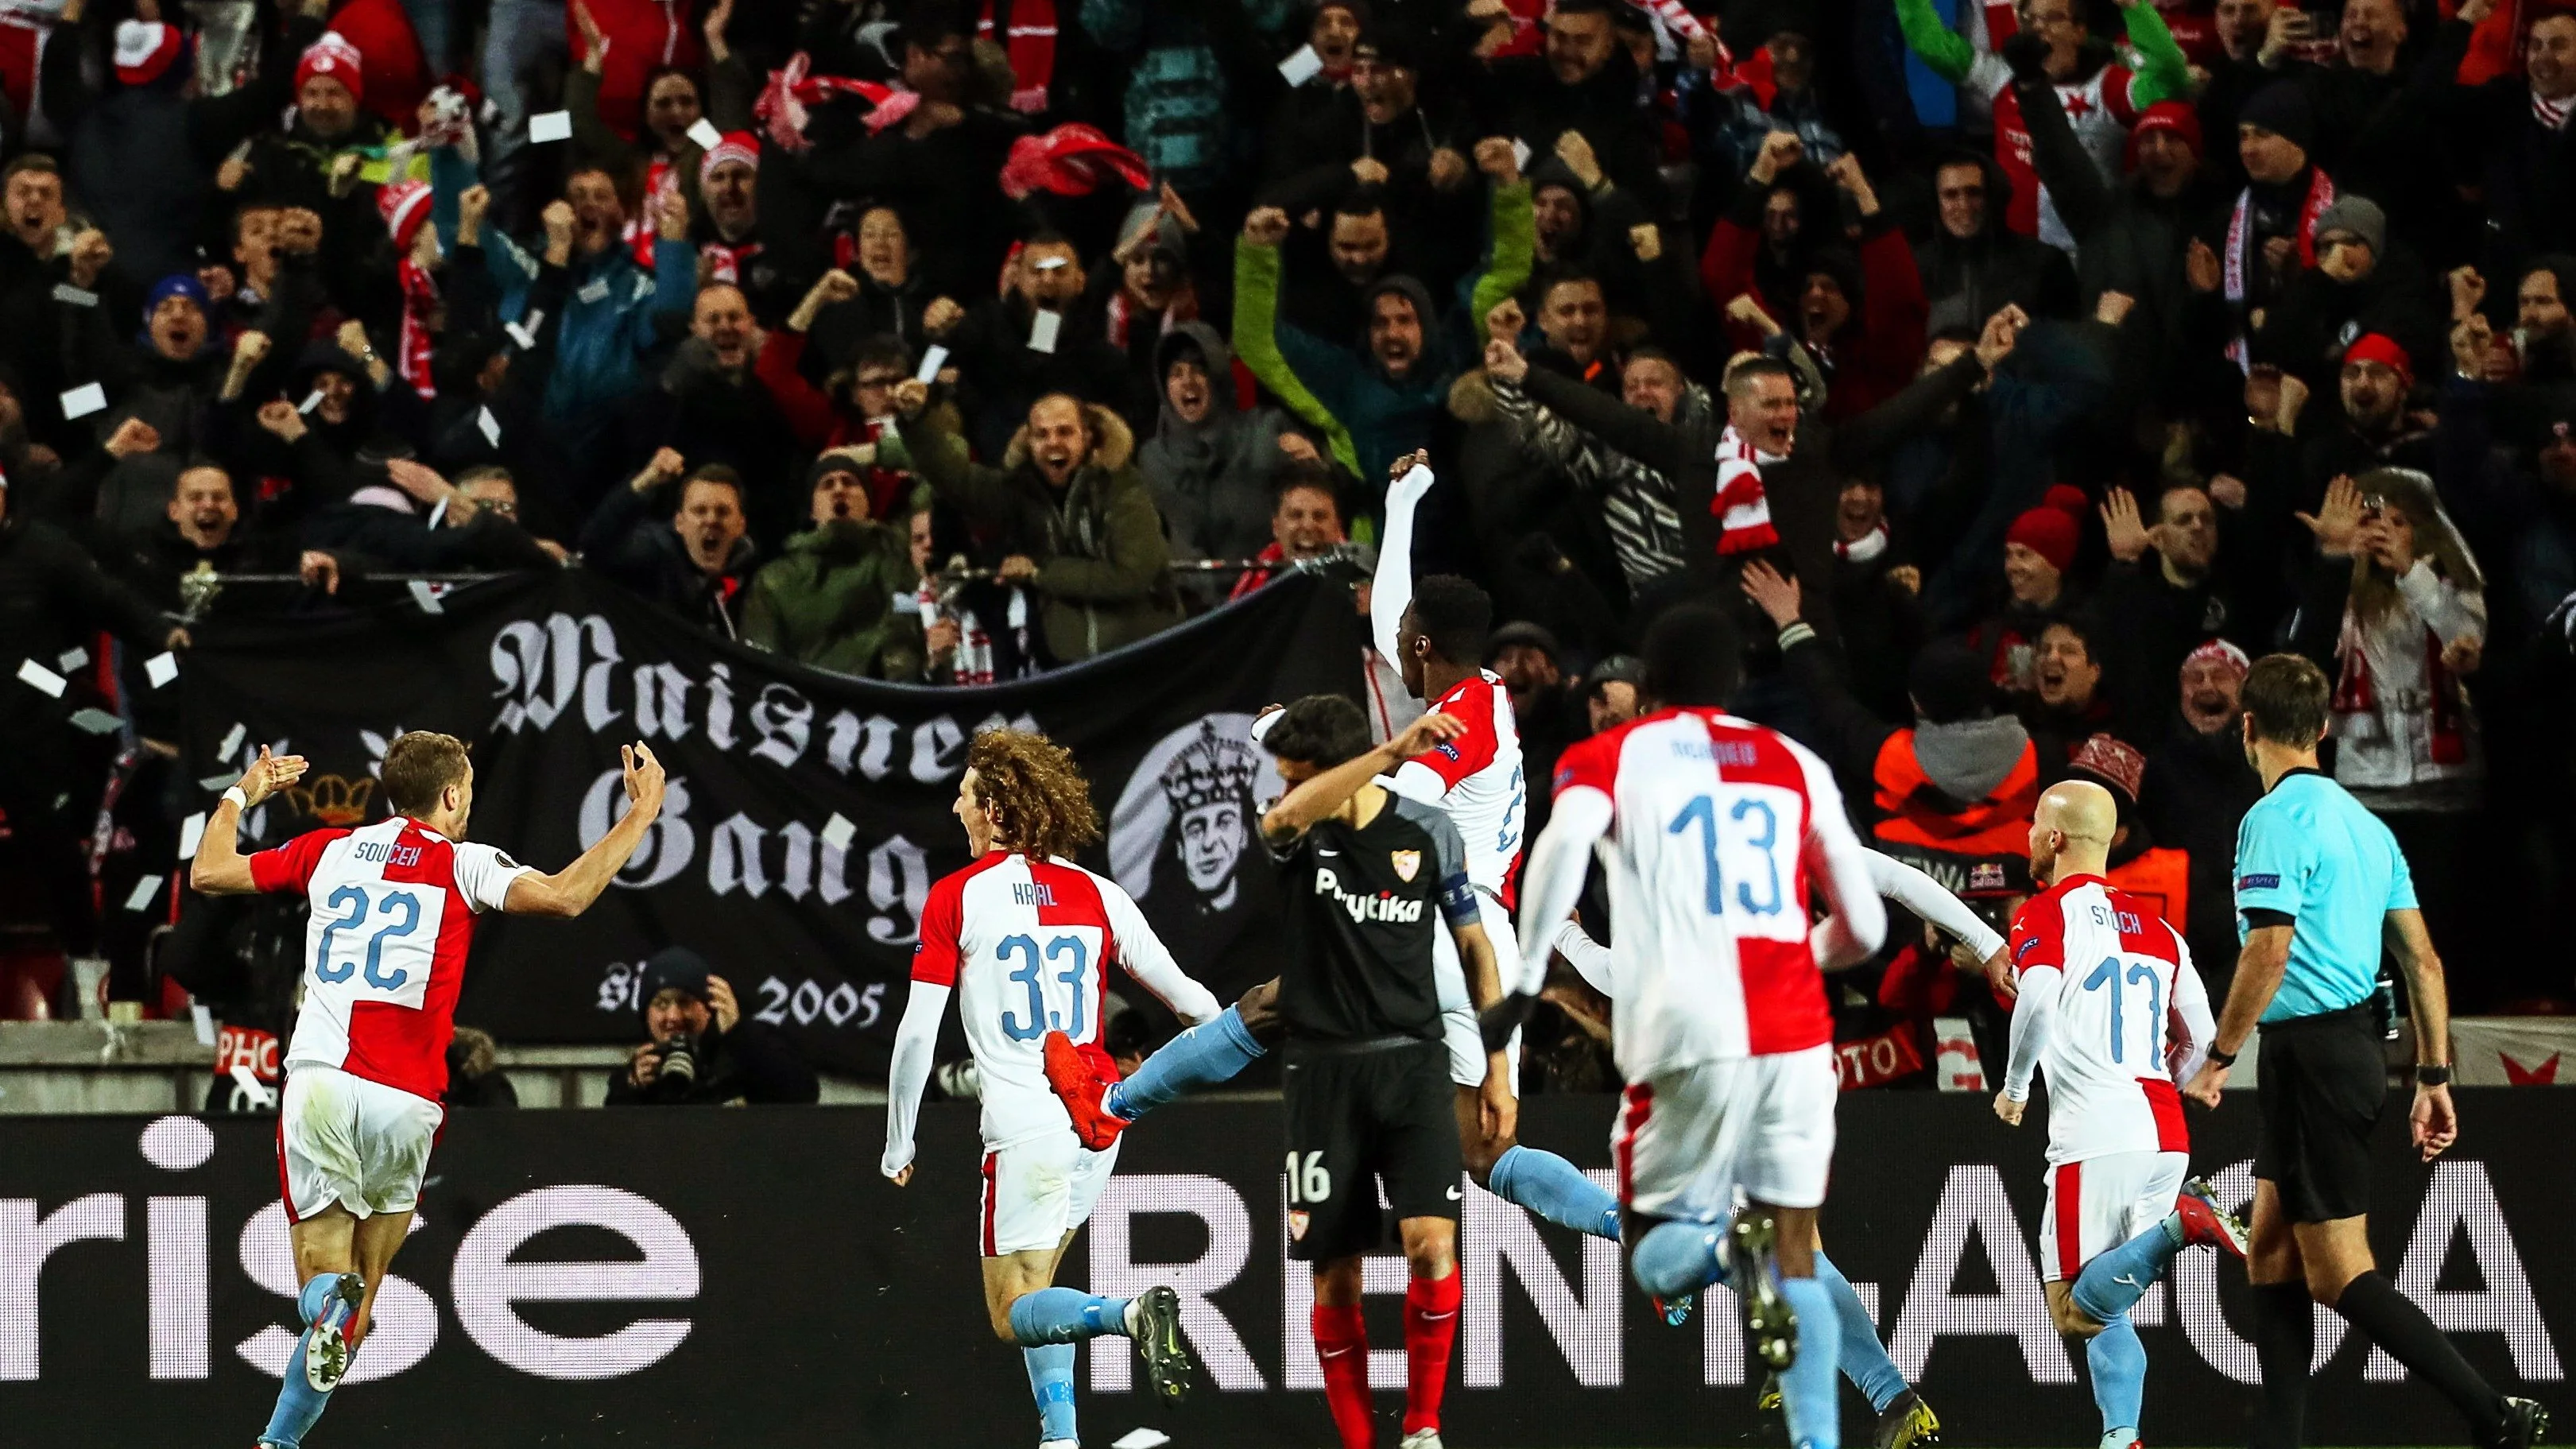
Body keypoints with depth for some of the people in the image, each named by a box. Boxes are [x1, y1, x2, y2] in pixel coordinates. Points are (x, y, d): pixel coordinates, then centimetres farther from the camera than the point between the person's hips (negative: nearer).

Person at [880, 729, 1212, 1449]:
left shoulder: (956, 897, -4)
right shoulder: (1096, 895, 6)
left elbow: (917, 1033, -5)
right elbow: (1186, 996, 7)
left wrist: (899, 1144, 5)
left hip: (1025, 1127, -5)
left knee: (1014, 1314, -2)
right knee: (1033, 1287, 21)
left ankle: (1132, 1315, -30)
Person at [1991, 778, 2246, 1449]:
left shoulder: (2046, 914, 1)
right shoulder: (2155, 926, 20)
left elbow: (2037, 1004, -17)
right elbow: (2202, 1041, 17)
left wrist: (2015, 1089, -2)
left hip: (2096, 1140, -7)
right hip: (2165, 1135, 7)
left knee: (2078, 1311, -5)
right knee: (2103, 1310, 16)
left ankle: (2177, 1223, -24)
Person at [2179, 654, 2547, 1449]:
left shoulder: (2276, 818, -13)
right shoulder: (2366, 823, 13)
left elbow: (2269, 952, -21)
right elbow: (2422, 959, 12)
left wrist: (2217, 1056, -12)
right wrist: (2434, 1077, 15)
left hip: (2313, 1052, -9)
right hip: (2353, 1047, 9)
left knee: (2338, 1273, -7)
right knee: (2272, 1255, 13)